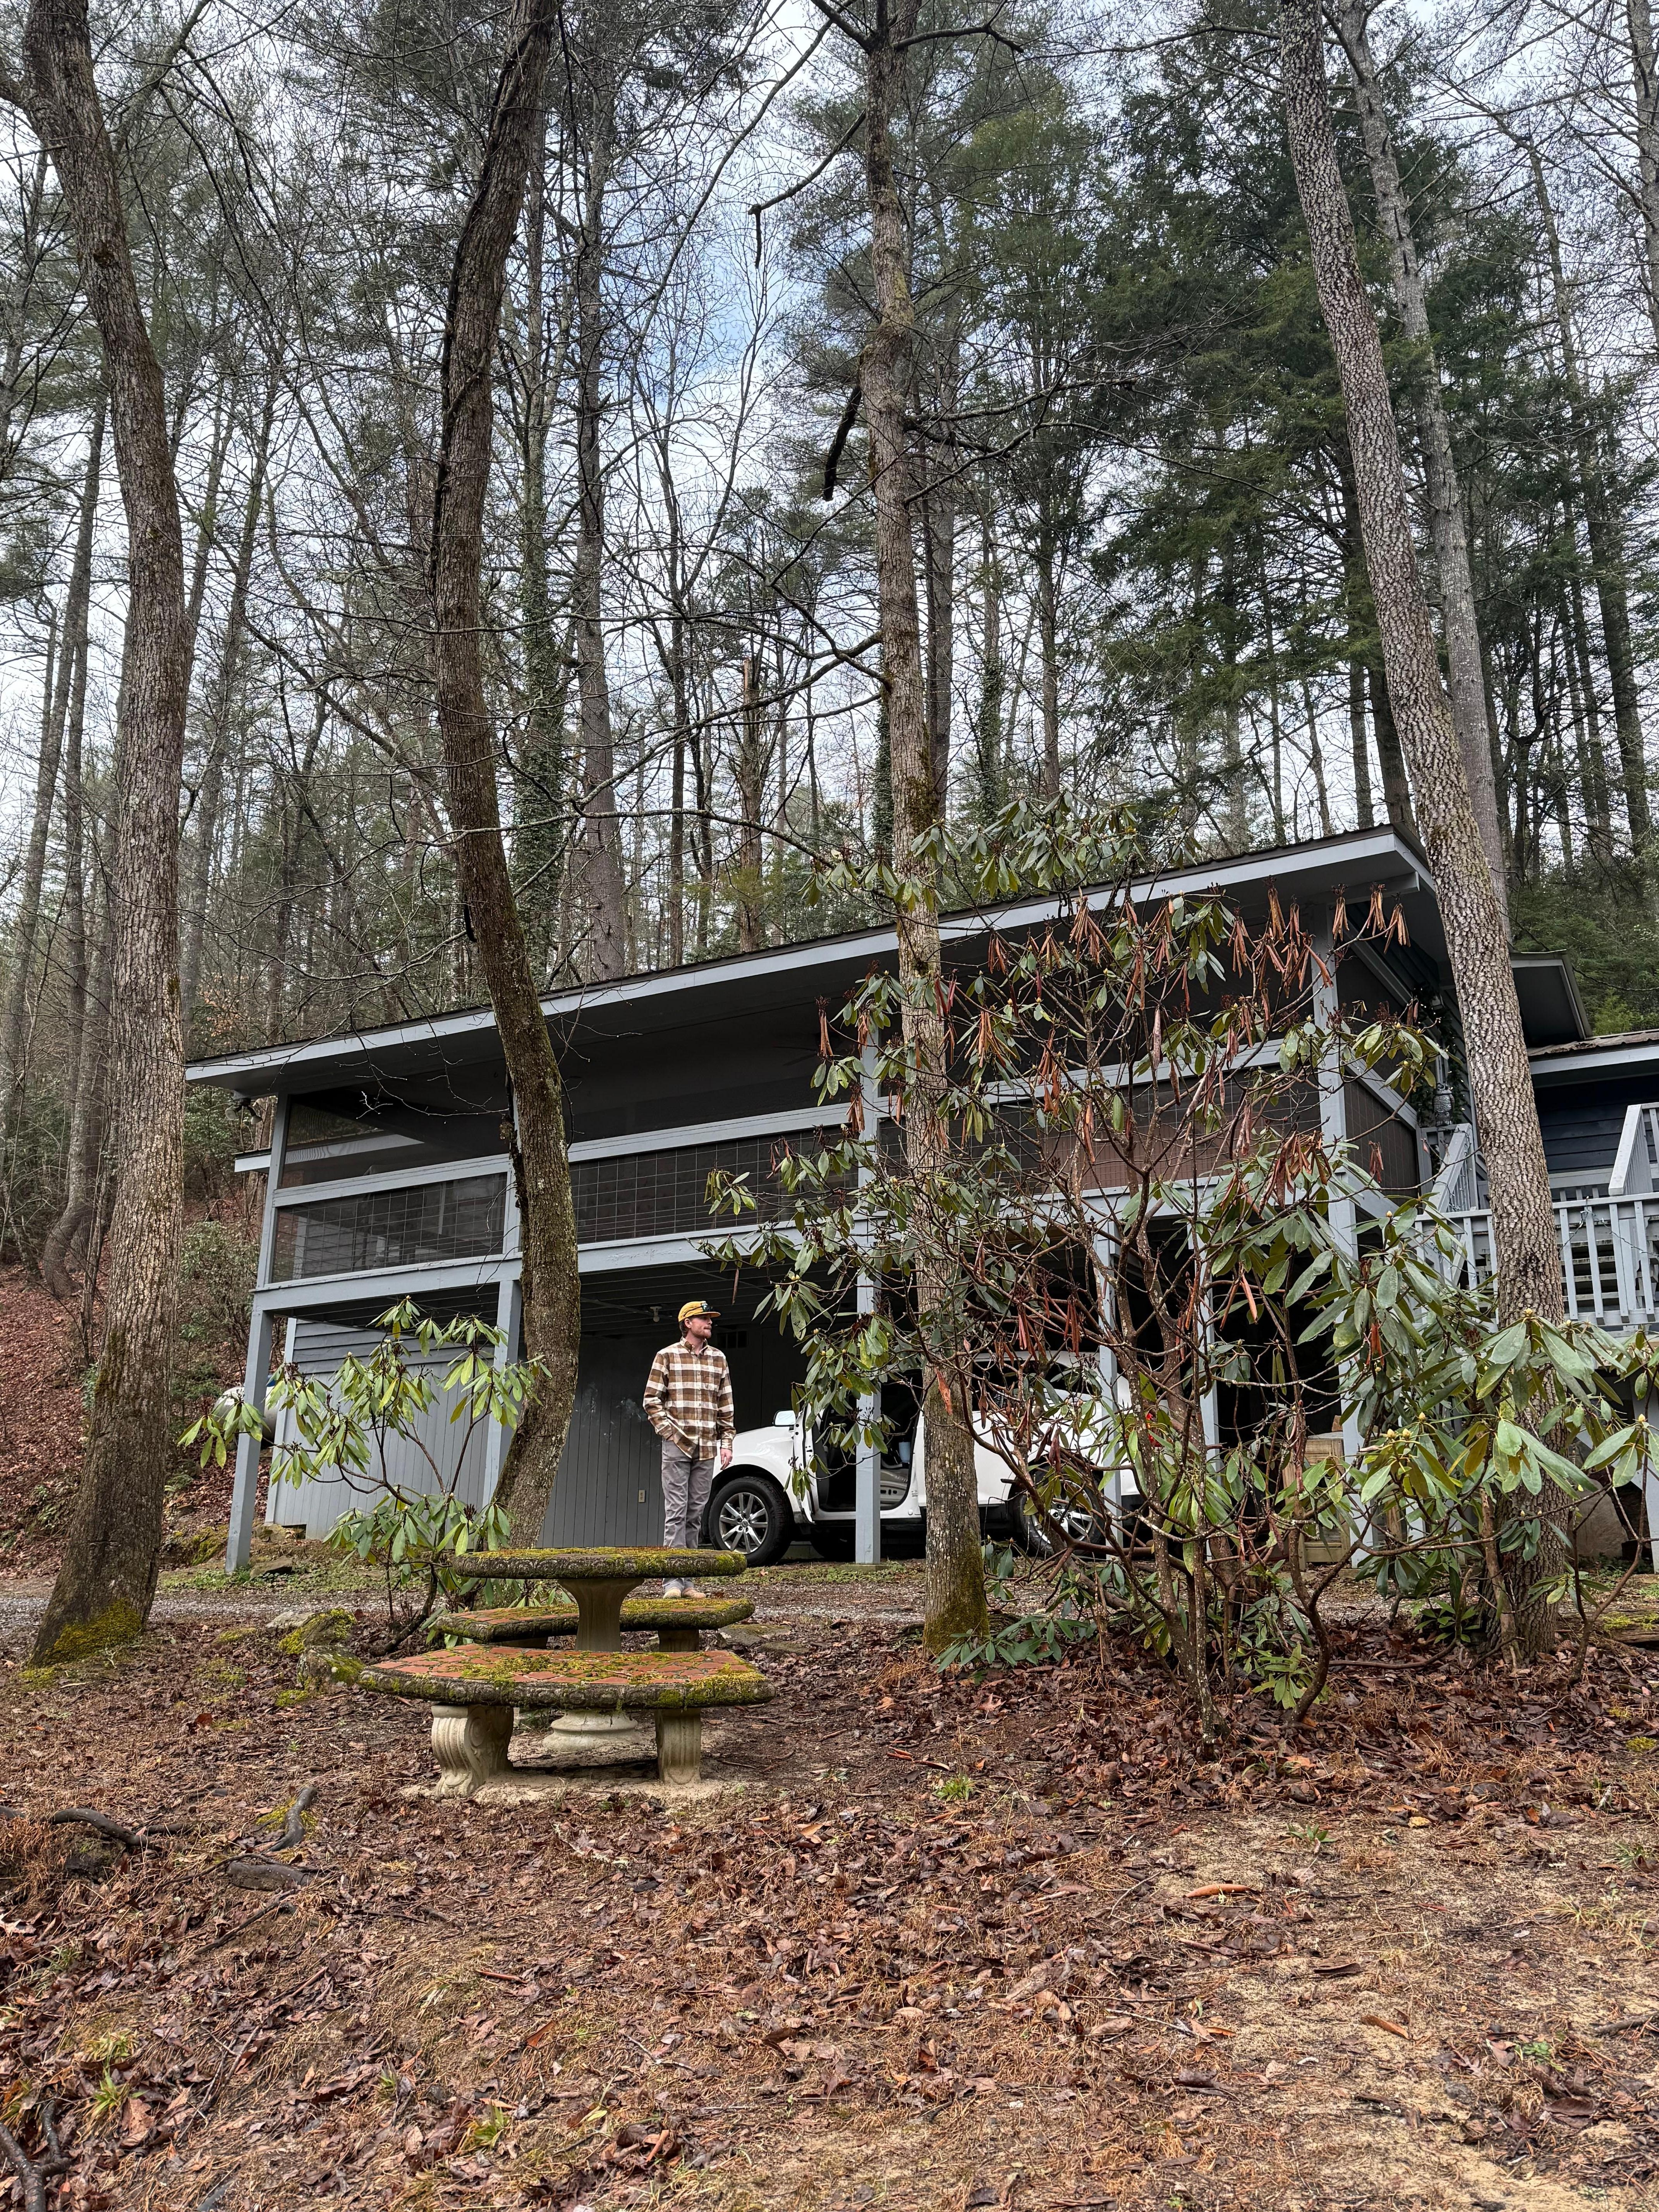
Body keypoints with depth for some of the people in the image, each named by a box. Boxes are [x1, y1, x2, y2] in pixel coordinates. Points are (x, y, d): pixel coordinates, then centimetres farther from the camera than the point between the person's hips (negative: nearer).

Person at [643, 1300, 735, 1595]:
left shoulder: (719, 1359, 14)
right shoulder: (667, 1356, 3)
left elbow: (726, 1406, 15)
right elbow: (651, 1400, 1)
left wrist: (726, 1442, 8)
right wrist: (670, 1430, -7)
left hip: (707, 1449, 4)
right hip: (677, 1446, -4)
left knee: (696, 1513, 6)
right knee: (676, 1510, -8)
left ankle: (689, 1580, 10)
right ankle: (673, 1579, -7)